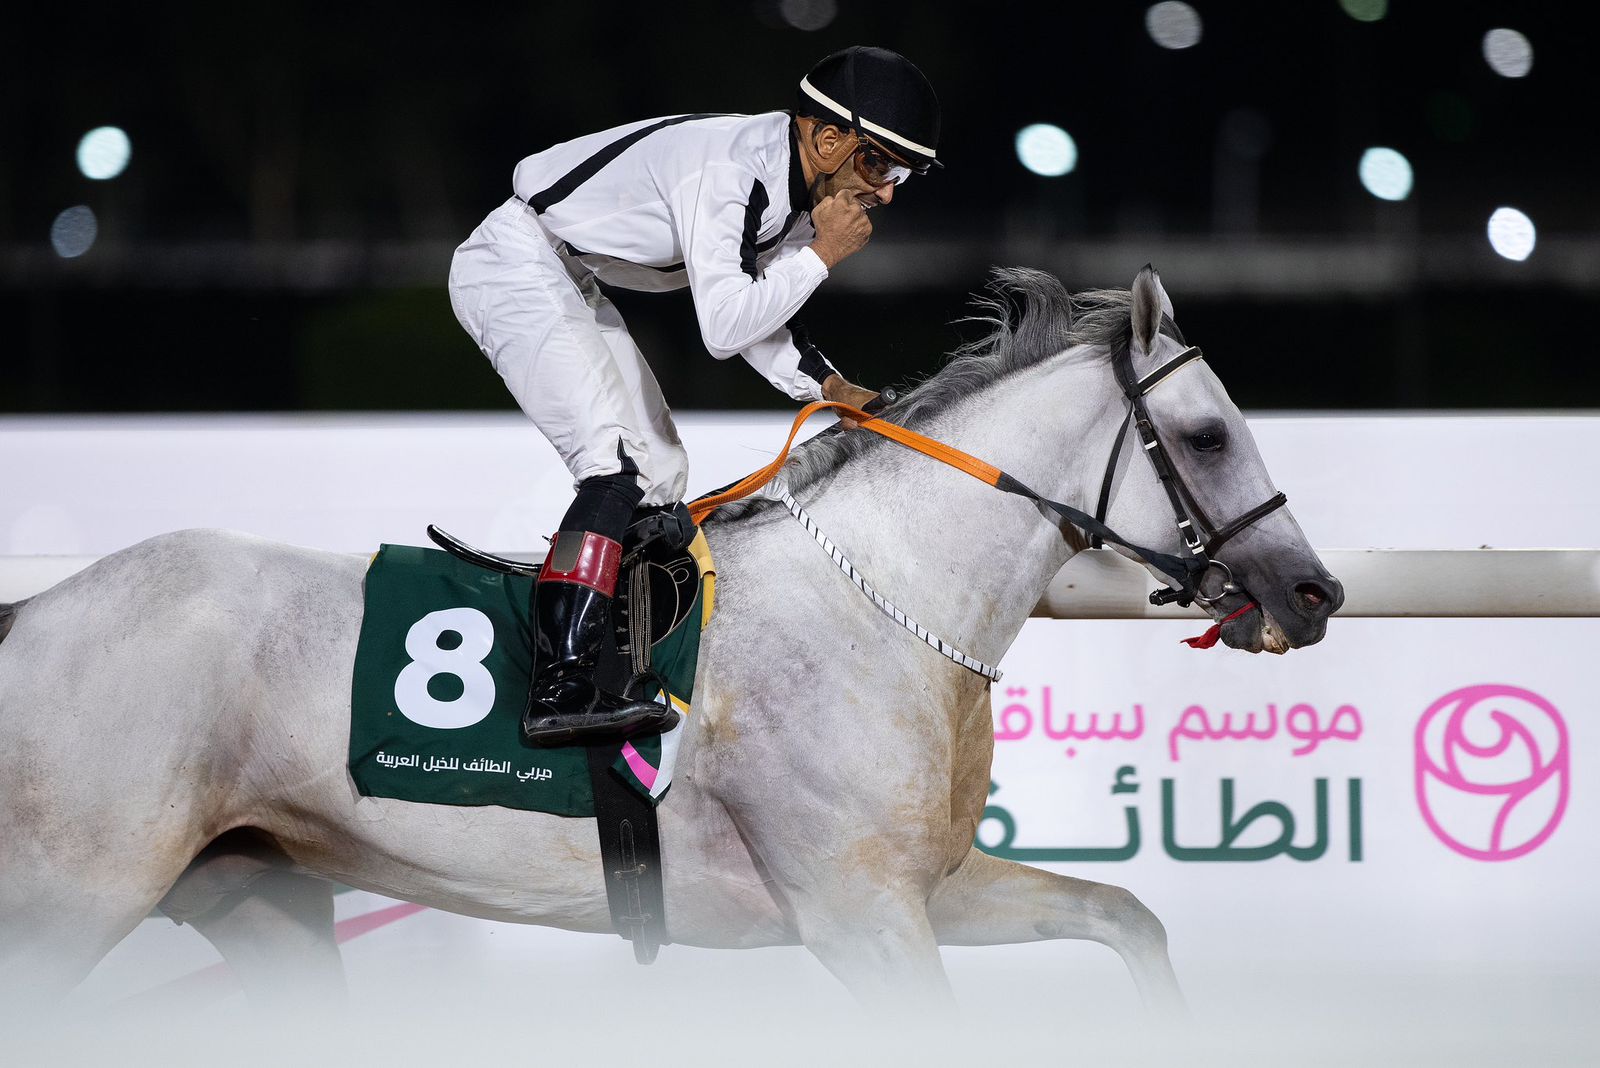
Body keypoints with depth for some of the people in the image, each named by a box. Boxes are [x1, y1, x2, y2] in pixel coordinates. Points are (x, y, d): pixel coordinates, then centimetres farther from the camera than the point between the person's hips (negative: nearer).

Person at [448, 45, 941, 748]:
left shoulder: (797, 184, 2)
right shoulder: (730, 169, -28)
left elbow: (755, 306, 13)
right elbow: (723, 328, -32)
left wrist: (828, 387, 0)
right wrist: (819, 255, -24)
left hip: (569, 283, 11)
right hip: (515, 262, -11)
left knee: (660, 477, 10)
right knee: (618, 464, -23)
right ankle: (560, 694, -30)